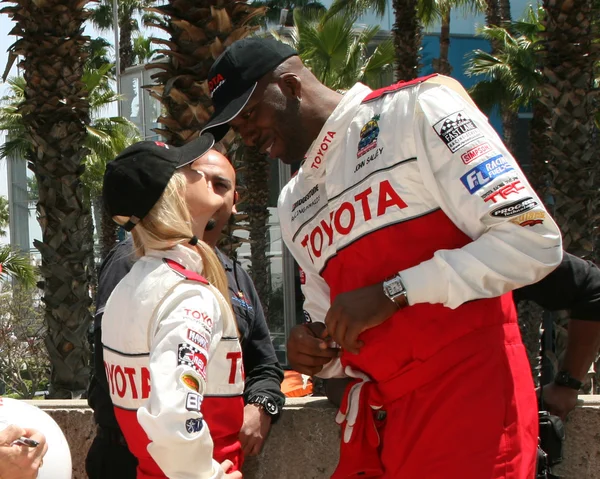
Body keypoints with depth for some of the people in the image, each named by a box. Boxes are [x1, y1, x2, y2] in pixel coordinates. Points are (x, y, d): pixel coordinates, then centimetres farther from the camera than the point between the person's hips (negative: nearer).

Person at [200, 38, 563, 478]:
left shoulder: (417, 107, -4)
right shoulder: (294, 205, 18)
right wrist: (316, 352, -1)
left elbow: (533, 239, -13)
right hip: (374, 411, 7)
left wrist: (392, 293, -16)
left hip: (468, 390, -7)